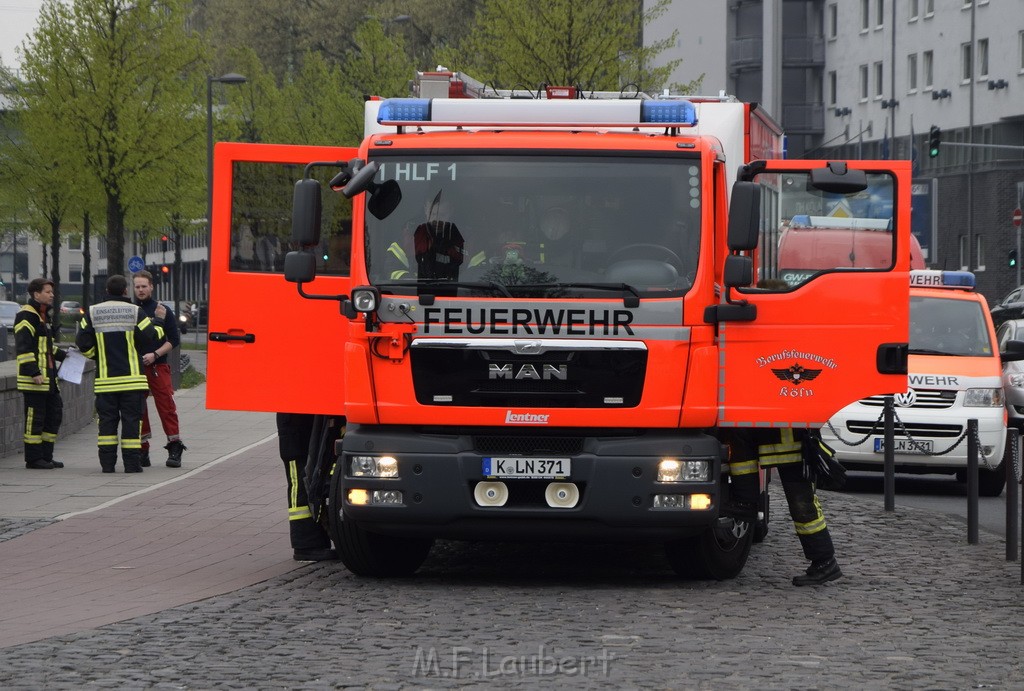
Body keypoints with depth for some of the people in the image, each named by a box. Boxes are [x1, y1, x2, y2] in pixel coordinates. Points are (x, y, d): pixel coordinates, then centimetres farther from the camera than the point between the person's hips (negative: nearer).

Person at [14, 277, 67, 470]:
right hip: (34, 379, -10)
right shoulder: (26, 316, -13)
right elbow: (23, 348, -20)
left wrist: (64, 356, 20)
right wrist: (34, 373, -24)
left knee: (54, 413, 11)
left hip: (48, 378, 10)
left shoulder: (42, 316, 19)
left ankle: (46, 456, 19)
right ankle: (33, 459, 1)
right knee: (35, 417, -5)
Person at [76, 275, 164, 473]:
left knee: (107, 420, 6)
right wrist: (158, 323, 15)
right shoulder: (135, 312, -4)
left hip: (105, 377, 2)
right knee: (131, 420, 1)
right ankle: (132, 463, -2)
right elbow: (151, 338, -4)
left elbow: (82, 342, 2)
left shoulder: (93, 313, 4)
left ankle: (107, 463, 2)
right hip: (131, 376, -2)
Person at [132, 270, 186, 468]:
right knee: (137, 409, 3)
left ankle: (174, 449, -5)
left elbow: (174, 340, 2)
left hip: (157, 367, -2)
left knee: (166, 407, -7)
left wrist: (155, 355, -11)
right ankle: (142, 451, 9)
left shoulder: (163, 311, 4)